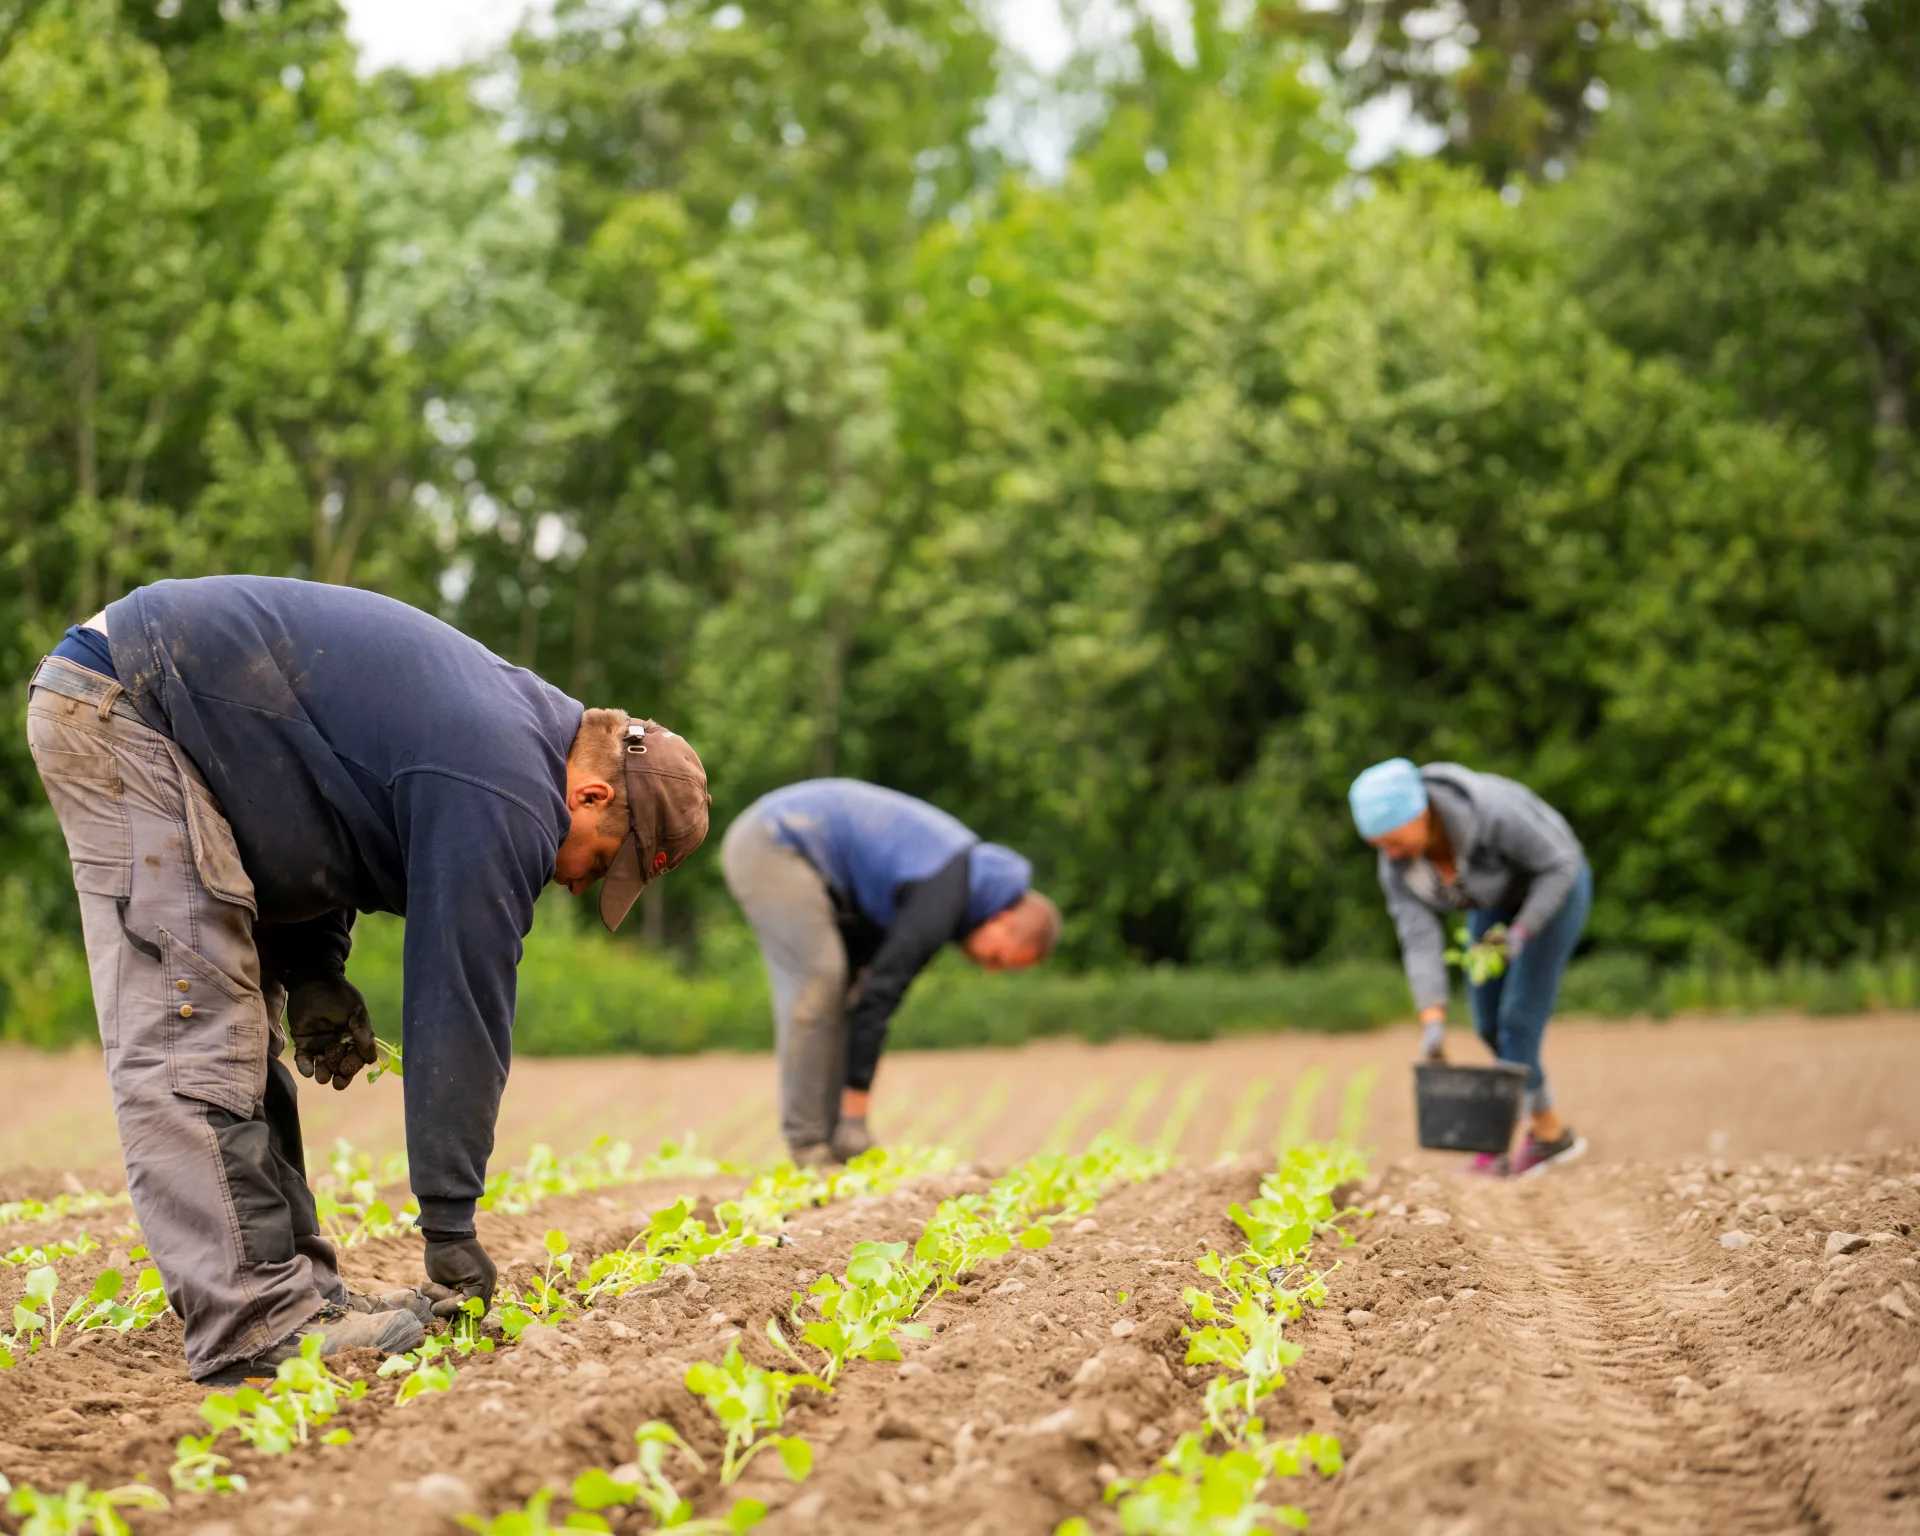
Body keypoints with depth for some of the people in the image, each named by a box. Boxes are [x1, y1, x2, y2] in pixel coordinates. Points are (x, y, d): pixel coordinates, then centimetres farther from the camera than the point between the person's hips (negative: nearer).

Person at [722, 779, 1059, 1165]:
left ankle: (831, 1132, 4)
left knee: (839, 982, 7)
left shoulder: (965, 865, 8)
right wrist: (856, 1112, -19)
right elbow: (878, 998, -22)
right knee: (817, 983, -14)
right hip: (771, 847, -10)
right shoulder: (941, 902, -22)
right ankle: (809, 1147, -11)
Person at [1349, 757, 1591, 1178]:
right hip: (1499, 898, 6)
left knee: (1519, 1015, -12)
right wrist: (1433, 1022, -30)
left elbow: (1559, 863, -28)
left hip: (1554, 883, -6)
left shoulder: (1491, 812, -39)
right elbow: (1420, 940, -23)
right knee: (1490, 1023, 5)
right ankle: (1550, 1131, 19)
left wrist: (1521, 934, -32)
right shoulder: (1398, 862, -21)